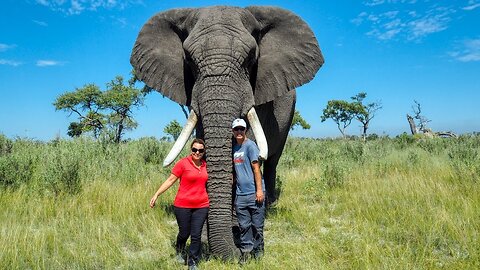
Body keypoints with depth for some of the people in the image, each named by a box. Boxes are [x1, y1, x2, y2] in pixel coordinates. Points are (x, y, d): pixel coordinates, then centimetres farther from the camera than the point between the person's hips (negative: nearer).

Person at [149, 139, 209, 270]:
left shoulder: (205, 165, 5)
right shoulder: (183, 163, -9)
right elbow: (170, 180, -7)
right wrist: (156, 195, -11)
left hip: (201, 206, 3)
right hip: (183, 206, -3)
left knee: (196, 236, 5)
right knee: (184, 233, 12)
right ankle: (179, 252, 44)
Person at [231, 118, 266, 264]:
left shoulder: (250, 145, -6)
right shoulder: (233, 147, 13)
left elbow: (256, 168, -10)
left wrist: (259, 190, -14)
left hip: (254, 193, -5)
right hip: (240, 193, 5)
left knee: (257, 224, 4)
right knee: (244, 225, 10)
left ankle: (258, 251, 19)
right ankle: (246, 250, 24)